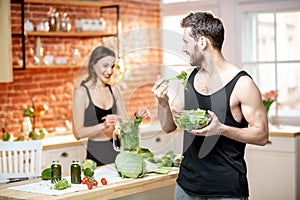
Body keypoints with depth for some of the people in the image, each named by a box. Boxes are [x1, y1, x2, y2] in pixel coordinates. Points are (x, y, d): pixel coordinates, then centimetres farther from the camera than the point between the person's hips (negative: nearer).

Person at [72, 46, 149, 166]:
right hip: (96, 156, -5)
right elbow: (78, 133, -13)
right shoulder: (81, 92, -7)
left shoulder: (114, 91, 11)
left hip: (117, 152, 5)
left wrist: (137, 116, -8)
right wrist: (103, 125, -26)